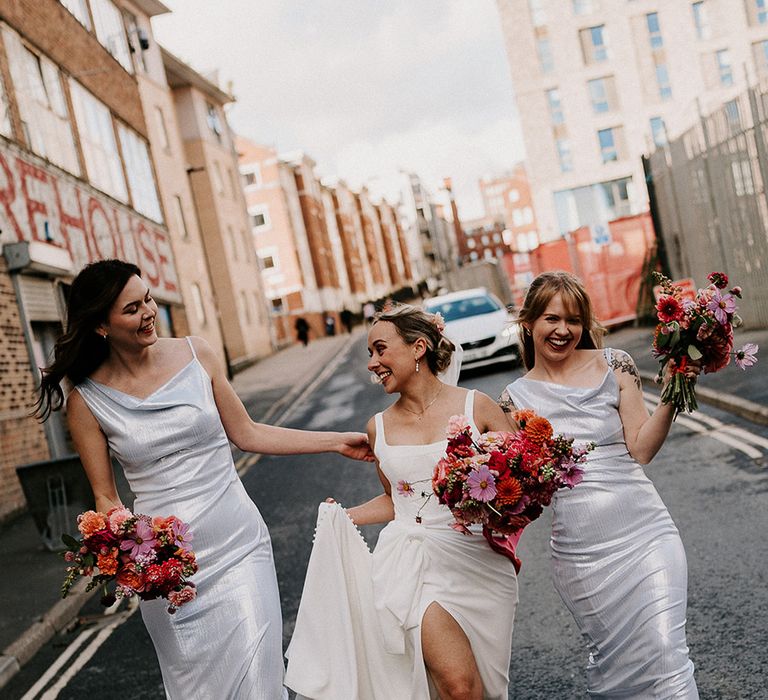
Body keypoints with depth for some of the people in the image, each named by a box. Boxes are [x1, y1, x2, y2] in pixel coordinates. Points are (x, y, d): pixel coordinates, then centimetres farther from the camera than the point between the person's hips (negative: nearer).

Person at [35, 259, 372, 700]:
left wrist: (337, 442, 7)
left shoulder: (195, 355, -1)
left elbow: (246, 434, 7)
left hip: (238, 545, 1)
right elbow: (106, 498, 2)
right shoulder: (87, 399, -5)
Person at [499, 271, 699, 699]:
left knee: (666, 658, -7)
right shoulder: (518, 397, 6)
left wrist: (670, 399, -15)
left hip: (643, 532, -1)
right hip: (579, 551, 1)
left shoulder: (613, 366, 2)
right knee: (614, 663, 10)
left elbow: (640, 450, -2)